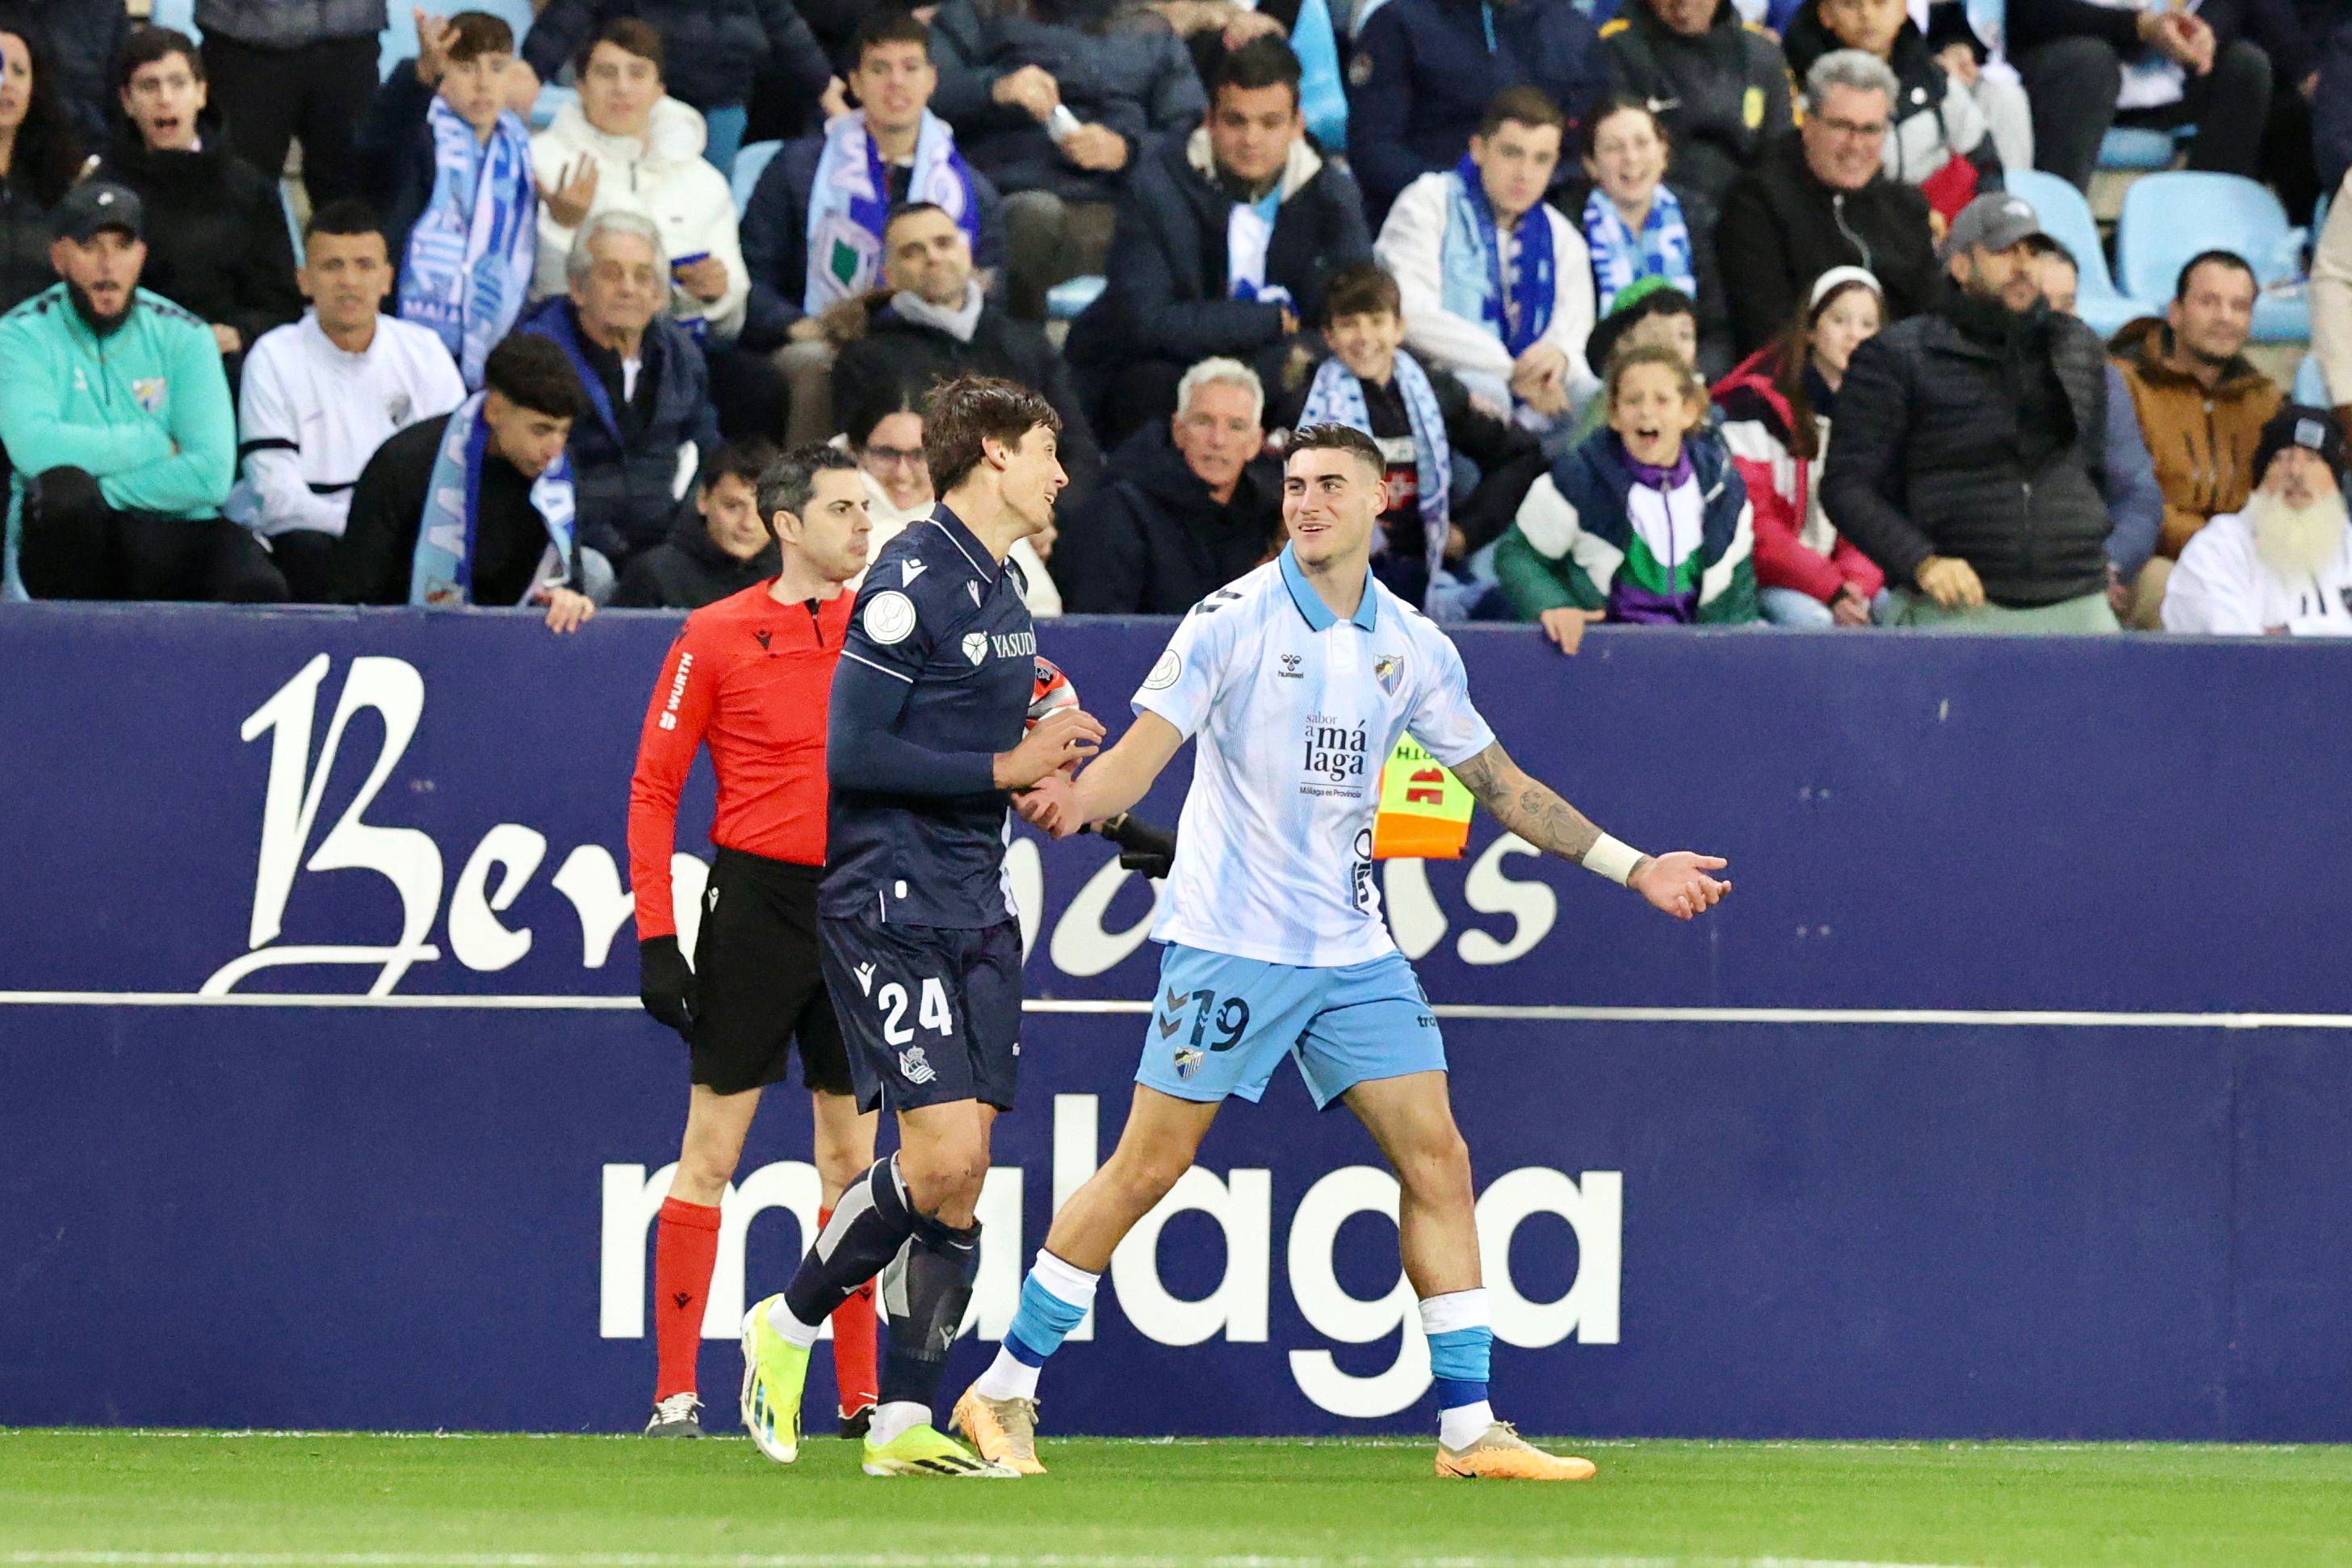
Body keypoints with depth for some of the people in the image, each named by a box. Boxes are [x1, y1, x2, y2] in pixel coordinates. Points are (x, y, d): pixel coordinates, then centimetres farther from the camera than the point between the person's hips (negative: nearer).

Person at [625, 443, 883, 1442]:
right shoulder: (717, 636, -4)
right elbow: (653, 788, -2)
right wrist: (656, 936, -8)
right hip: (757, 901, -4)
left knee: (851, 1156, 6)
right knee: (711, 1152, -2)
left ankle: (858, 1396, 10)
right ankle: (675, 1394, 2)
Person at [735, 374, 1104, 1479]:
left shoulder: (999, 586, 15)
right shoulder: (914, 579, -13)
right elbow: (853, 751, -18)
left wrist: (1047, 757, 7)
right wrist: (1004, 768, -17)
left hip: (973, 909, 9)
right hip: (889, 905, -9)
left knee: (962, 1174, 3)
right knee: (944, 1156, -16)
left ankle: (904, 1419, 6)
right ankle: (788, 1325, 4)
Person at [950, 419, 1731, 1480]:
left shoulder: (1411, 645, 7)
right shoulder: (1234, 620, -8)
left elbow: (1502, 786, 16)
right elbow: (1143, 752, -15)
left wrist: (1632, 867, 14)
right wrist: (1077, 798, -37)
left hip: (1351, 950, 5)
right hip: (1228, 942, -5)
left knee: (1435, 1157, -2)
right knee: (1147, 1167, -4)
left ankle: (1468, 1428, 3)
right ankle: (1002, 1393, 7)